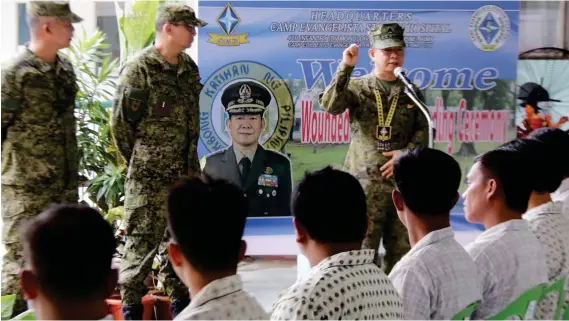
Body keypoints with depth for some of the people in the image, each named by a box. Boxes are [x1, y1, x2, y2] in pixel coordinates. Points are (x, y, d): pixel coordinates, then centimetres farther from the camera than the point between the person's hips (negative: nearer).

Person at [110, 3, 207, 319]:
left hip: (185, 173, 7)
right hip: (148, 177, -7)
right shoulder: (138, 69, -14)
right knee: (141, 241, 1)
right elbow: (120, 122, -11)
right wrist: (140, 163, -2)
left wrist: (190, 161, 16)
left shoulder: (189, 68, 8)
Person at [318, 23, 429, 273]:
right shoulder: (357, 87, 2)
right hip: (365, 182, -3)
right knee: (363, 249, -3)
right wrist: (346, 67, -23)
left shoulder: (411, 92, 12)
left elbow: (423, 130, 9)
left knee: (401, 249, 10)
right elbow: (330, 106, -16)